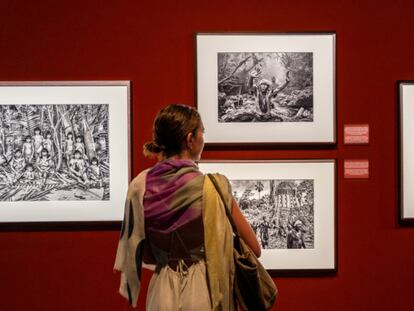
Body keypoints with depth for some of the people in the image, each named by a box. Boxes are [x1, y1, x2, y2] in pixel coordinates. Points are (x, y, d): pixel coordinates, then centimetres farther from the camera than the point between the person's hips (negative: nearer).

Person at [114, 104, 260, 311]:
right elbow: (254, 249, -9)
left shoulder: (140, 185, -4)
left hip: (162, 290, 4)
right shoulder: (212, 187, -16)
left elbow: (142, 253, 4)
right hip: (202, 289, -3)